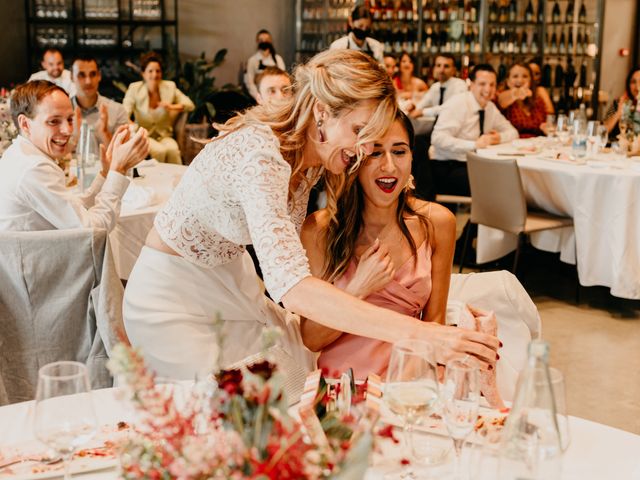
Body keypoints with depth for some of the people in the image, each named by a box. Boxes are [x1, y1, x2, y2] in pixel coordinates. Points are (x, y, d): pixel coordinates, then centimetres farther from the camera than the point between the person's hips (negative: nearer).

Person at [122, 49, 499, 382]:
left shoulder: (312, 157, -7)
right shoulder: (260, 155, -35)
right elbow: (290, 286, -47)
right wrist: (419, 333, -52)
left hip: (232, 280, 8)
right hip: (172, 296, -8)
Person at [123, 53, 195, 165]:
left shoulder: (169, 87, 2)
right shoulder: (134, 88, -4)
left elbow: (190, 105, 4)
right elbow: (124, 114, -15)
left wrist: (172, 107, -15)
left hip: (165, 136, 2)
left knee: (173, 149, -32)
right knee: (160, 150, -33)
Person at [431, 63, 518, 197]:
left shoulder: (490, 107, 10)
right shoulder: (457, 104, -13)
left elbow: (512, 132, 20)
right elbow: (438, 138, -24)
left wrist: (500, 137, -4)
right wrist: (474, 144, -30)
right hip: (447, 168, -8)